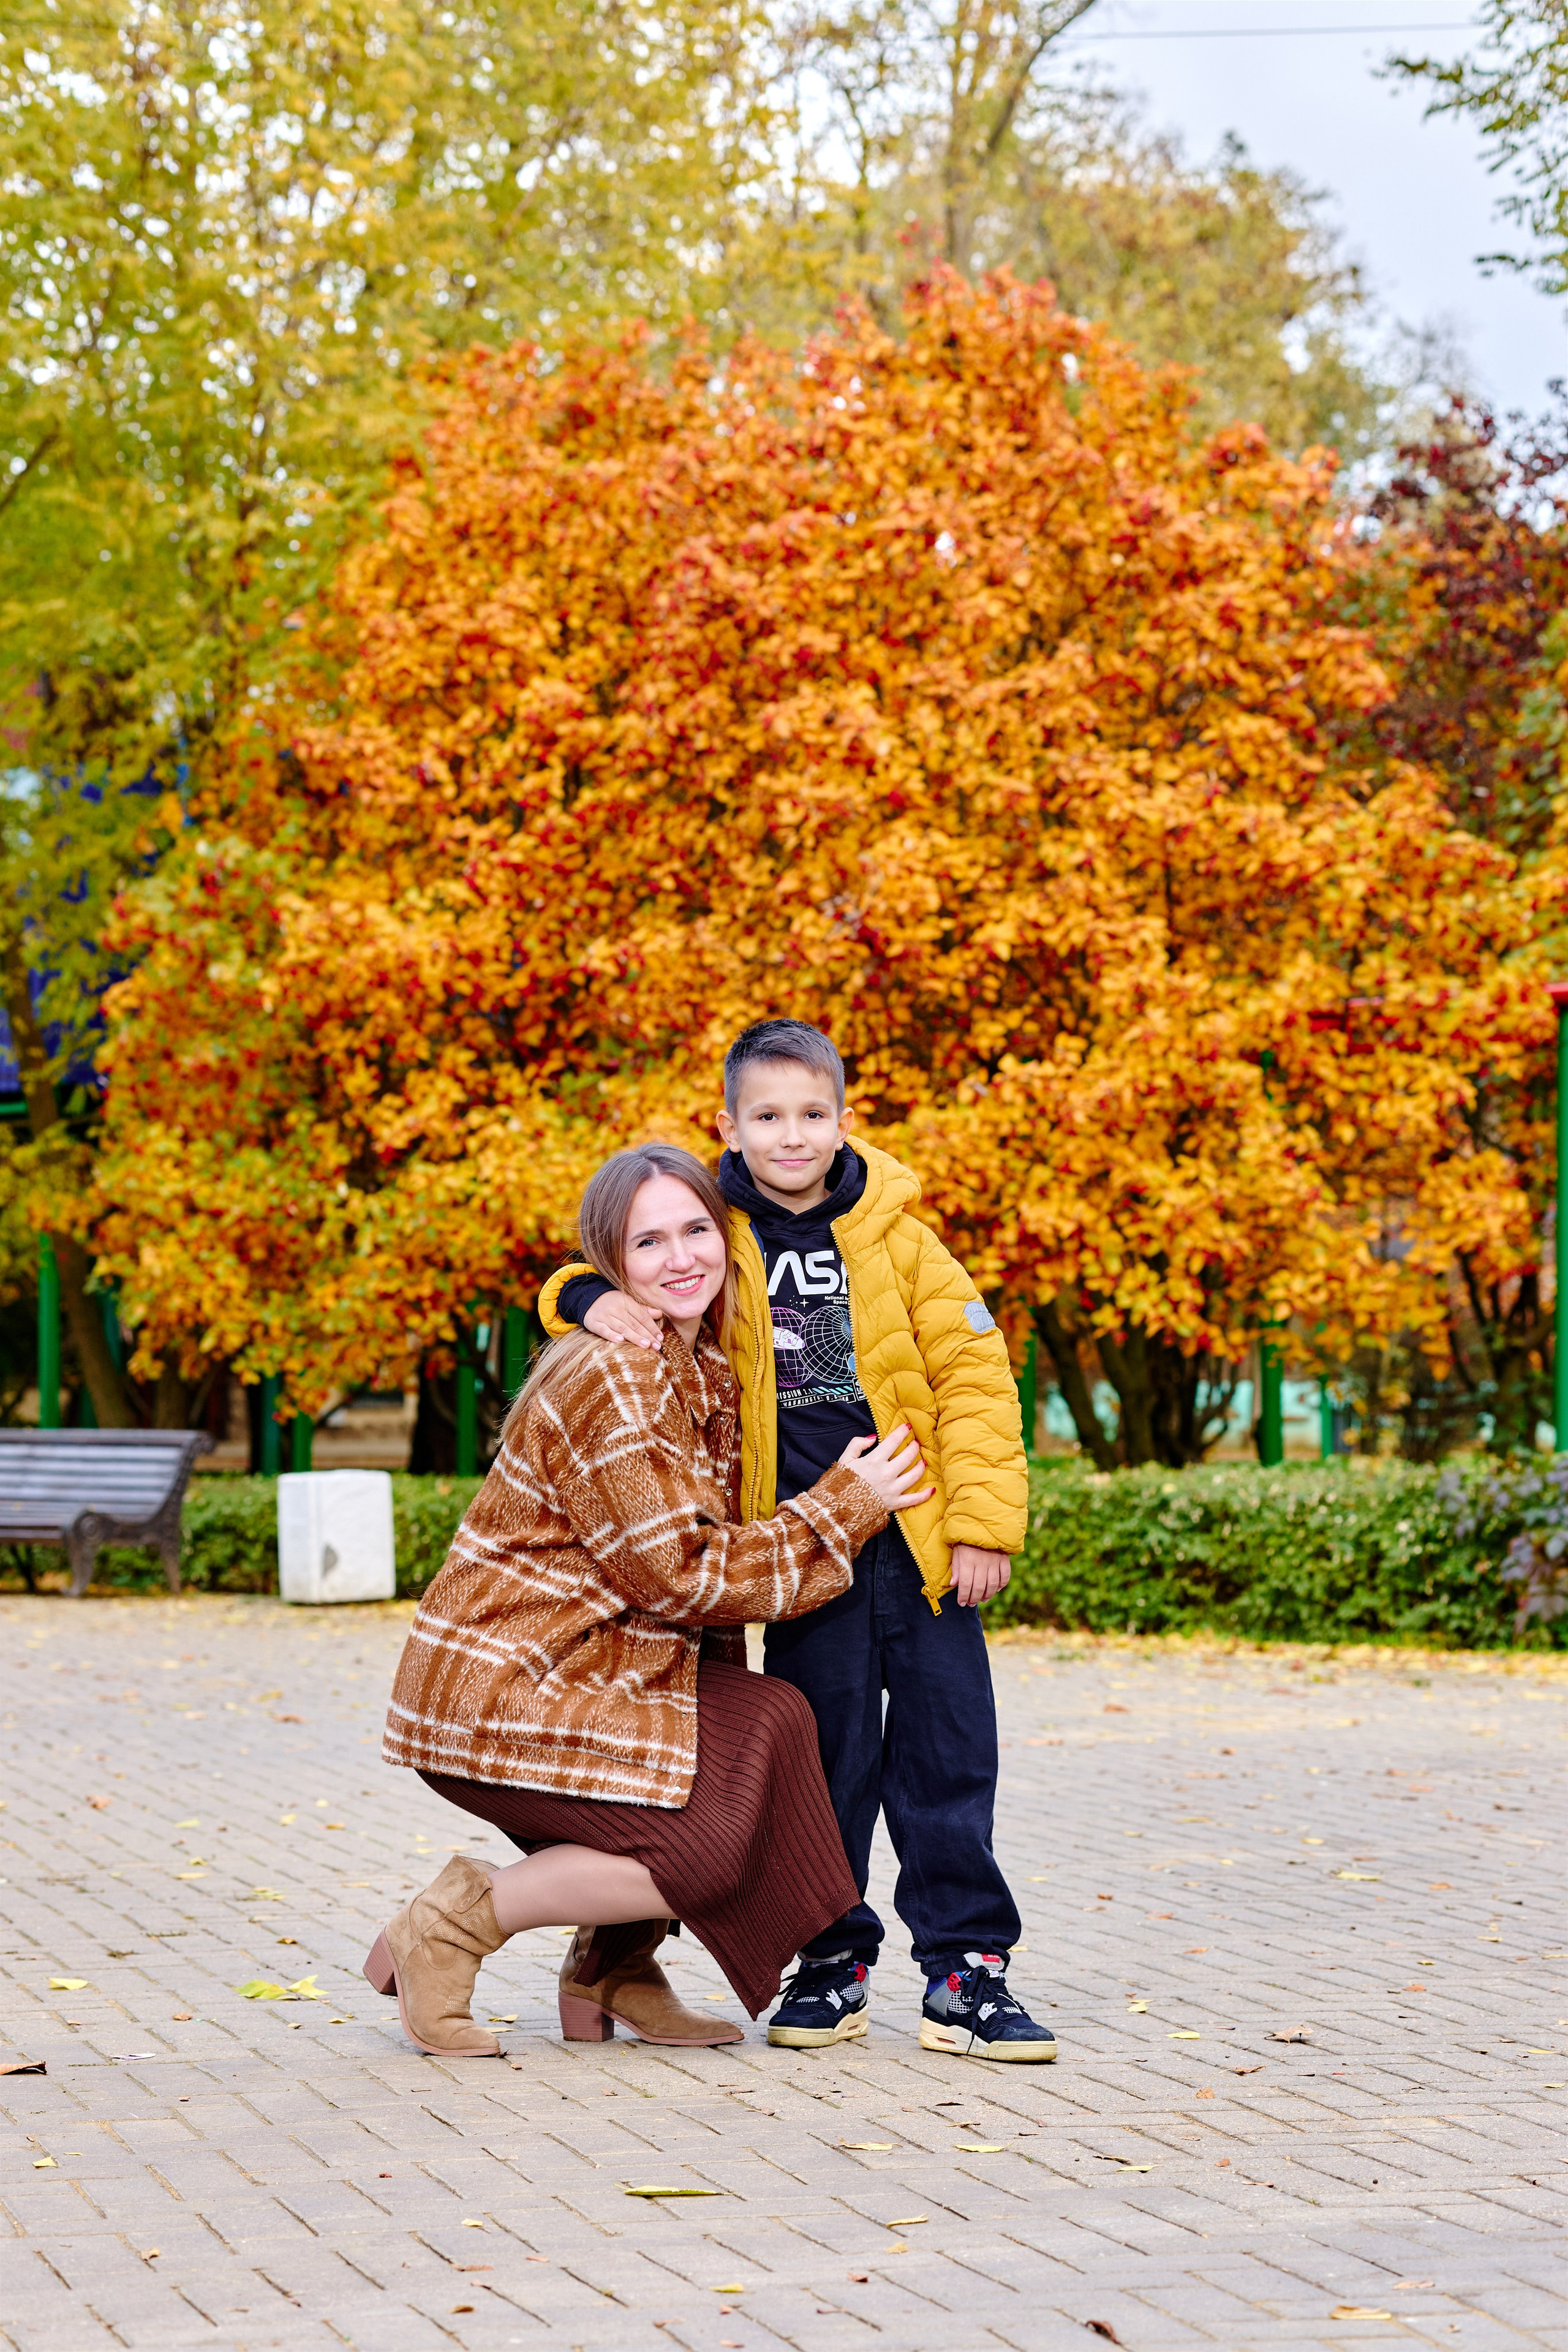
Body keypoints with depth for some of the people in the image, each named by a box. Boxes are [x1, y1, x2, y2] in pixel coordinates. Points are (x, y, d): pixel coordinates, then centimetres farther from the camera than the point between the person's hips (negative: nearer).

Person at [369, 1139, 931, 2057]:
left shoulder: (708, 1378, 11)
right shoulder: (611, 1379, -19)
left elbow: (707, 1554, 21)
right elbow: (681, 1577, -17)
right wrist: (845, 1506, -12)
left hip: (582, 1678, 9)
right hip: (496, 1699, -9)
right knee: (718, 1849, -16)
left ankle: (614, 1966, 8)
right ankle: (456, 1925, -3)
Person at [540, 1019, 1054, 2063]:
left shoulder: (895, 1234, 0)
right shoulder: (716, 1240, 3)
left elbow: (973, 1372, 0)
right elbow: (588, 1281, 13)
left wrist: (982, 1520, -7)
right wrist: (598, 1300, -12)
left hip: (918, 1539, 0)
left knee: (946, 1751, 1)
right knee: (823, 1755, 5)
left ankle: (965, 1967, 7)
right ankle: (832, 1958, 17)